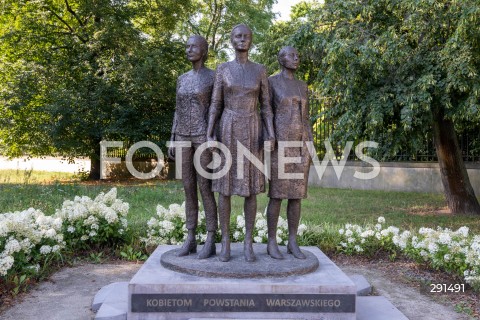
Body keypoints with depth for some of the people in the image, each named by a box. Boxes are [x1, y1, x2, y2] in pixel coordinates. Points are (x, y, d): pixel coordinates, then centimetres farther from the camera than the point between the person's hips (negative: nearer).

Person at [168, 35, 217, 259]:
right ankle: (190, 240, 13)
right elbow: (178, 112, 16)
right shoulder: (182, 79, 17)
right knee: (189, 188, 5)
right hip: (184, 136, 6)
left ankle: (210, 242, 3)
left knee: (205, 188, -6)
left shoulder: (215, 76, 0)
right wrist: (172, 140, 9)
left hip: (204, 136, -6)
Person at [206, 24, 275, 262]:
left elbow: (266, 106, 6)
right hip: (227, 131, 0)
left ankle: (248, 244, 12)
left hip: (252, 132, 1)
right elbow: (215, 105, 3)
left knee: (251, 187, 1)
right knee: (225, 186, 0)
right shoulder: (223, 69, 5)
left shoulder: (260, 70, 8)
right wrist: (209, 135, -9)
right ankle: (225, 243, 11)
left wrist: (271, 135, -8)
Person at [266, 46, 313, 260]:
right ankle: (271, 243, 7)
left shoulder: (302, 87, 17)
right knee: (277, 195, -5)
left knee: (296, 194, 5)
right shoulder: (271, 82, 0)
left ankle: (293, 243, 13)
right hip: (279, 144, -6)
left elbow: (306, 120, 16)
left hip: (300, 145, 6)